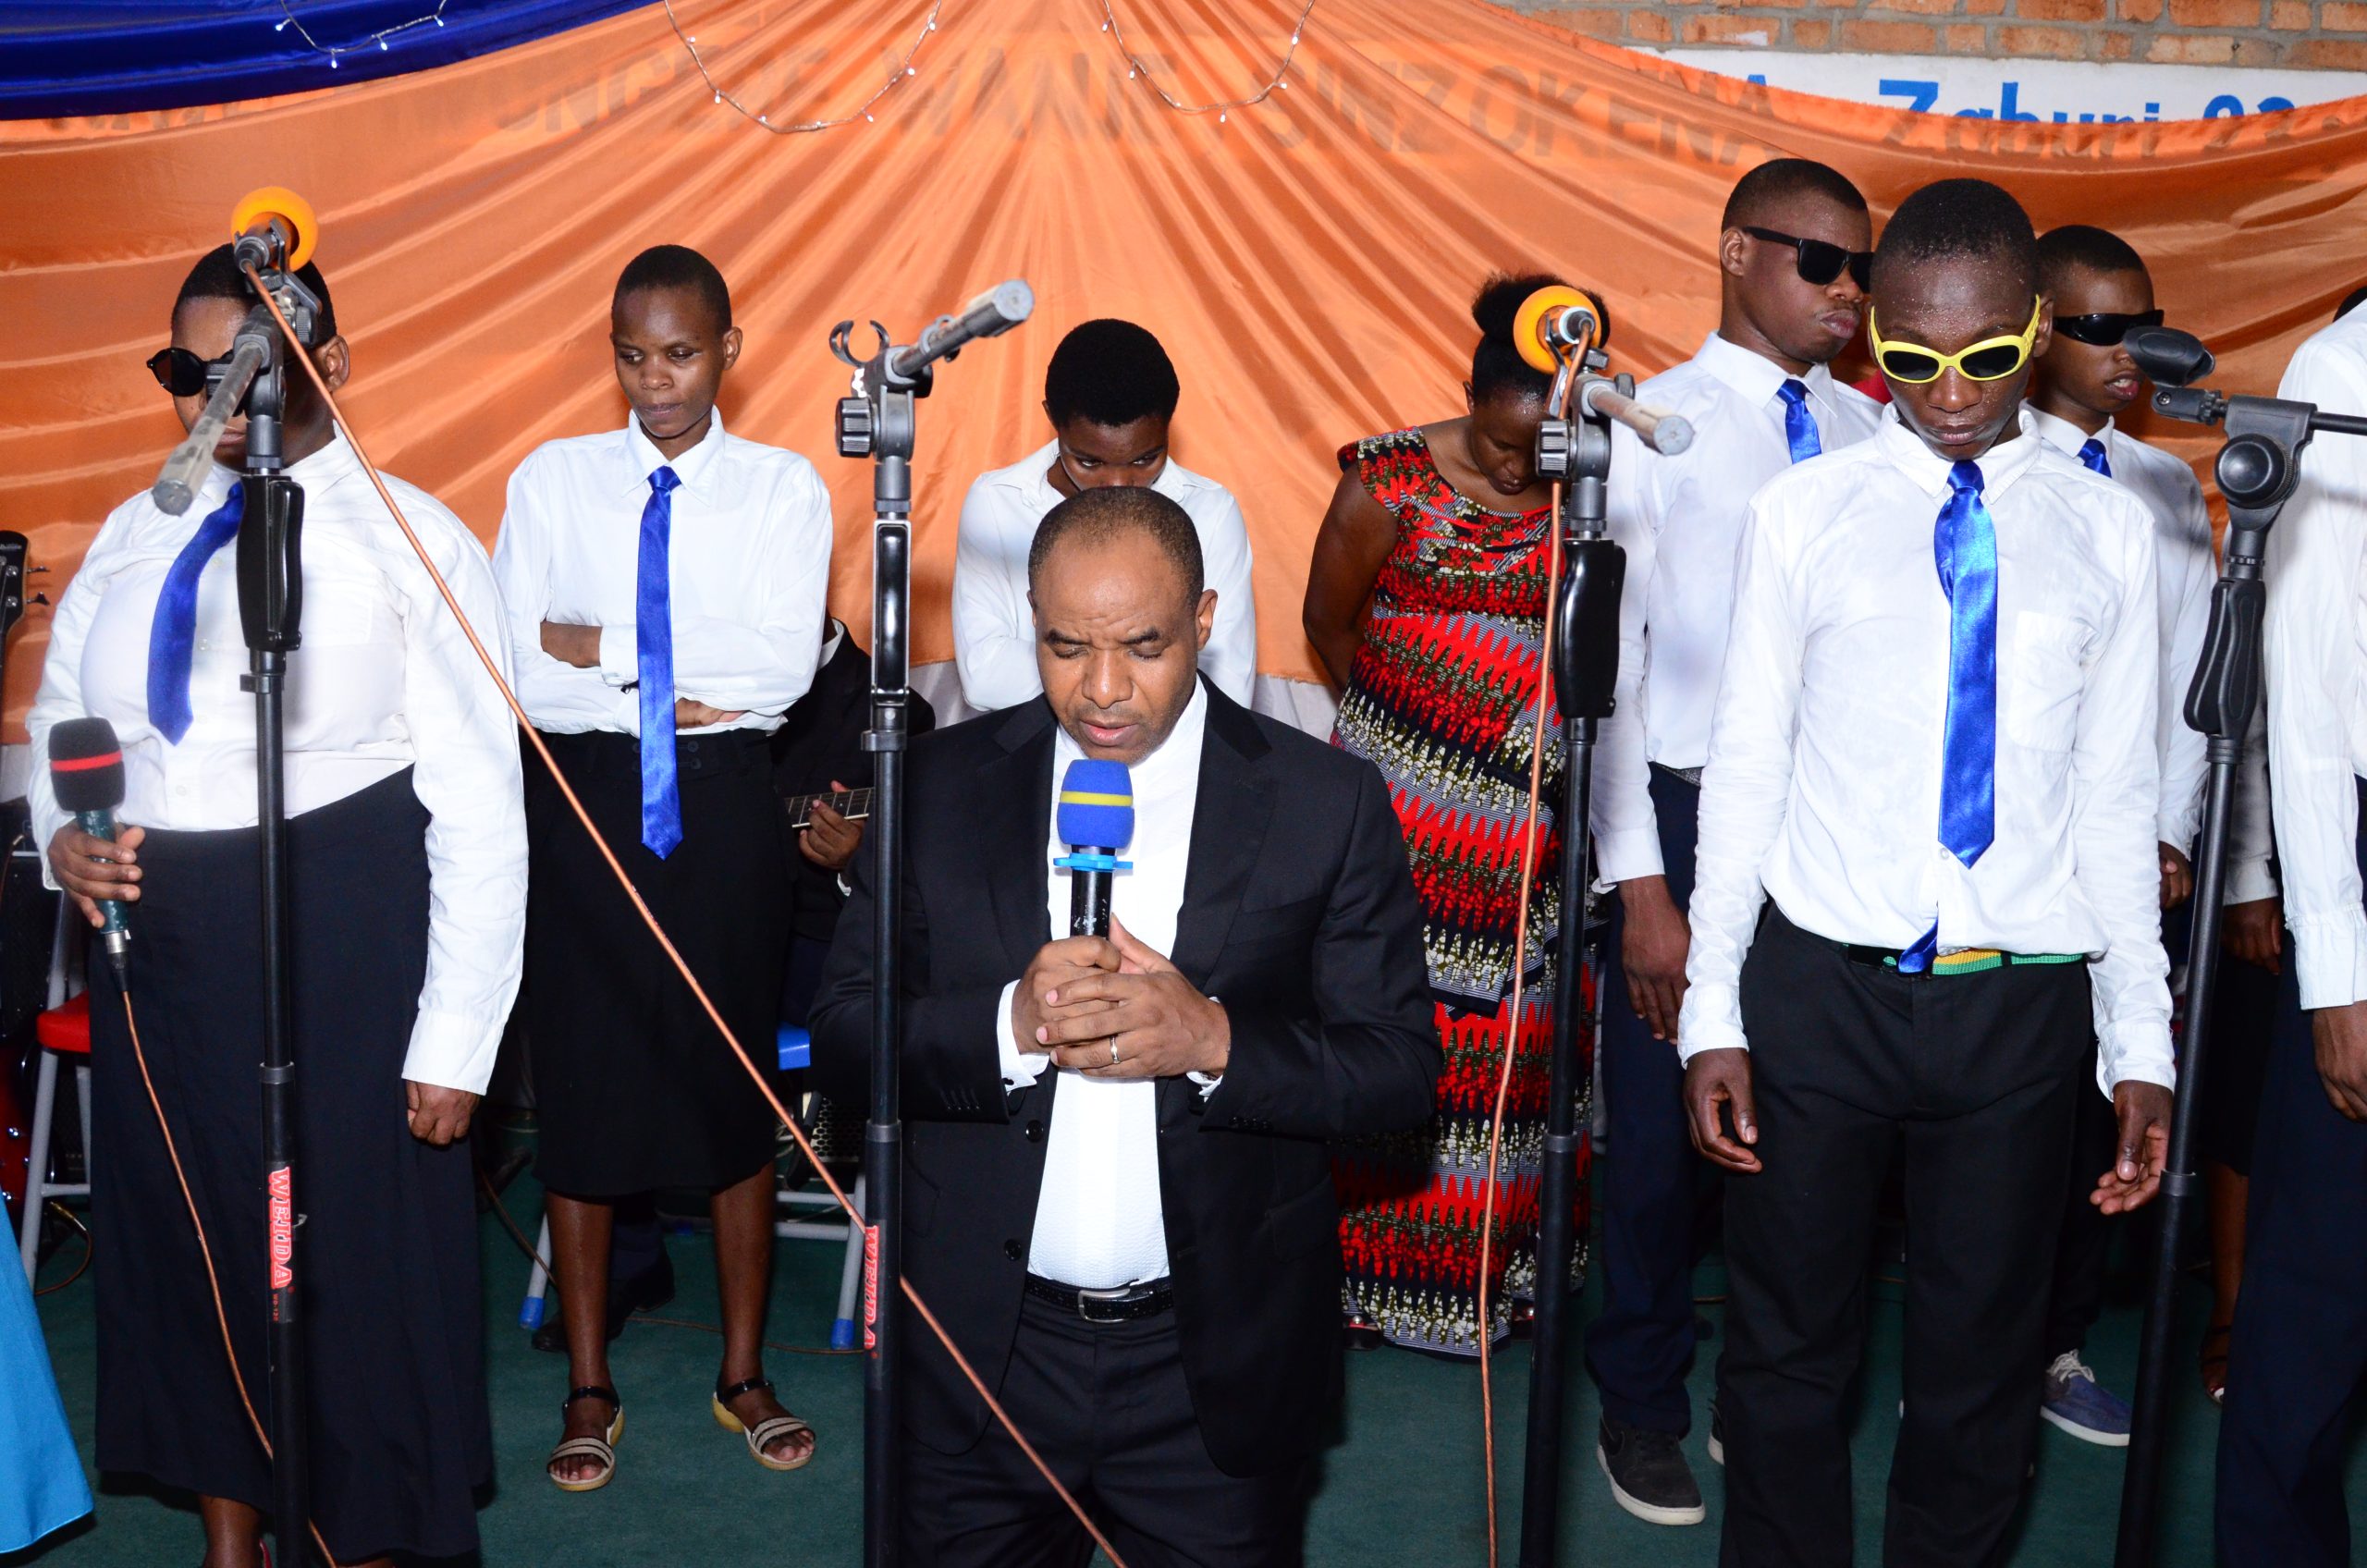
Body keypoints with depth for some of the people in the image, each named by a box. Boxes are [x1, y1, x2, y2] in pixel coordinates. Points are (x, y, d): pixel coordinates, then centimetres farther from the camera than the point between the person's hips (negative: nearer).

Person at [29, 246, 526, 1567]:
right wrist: (63, 836, -2)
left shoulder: (410, 542, -7)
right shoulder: (139, 533, 10)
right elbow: (62, 716, 21)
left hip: (344, 953, -5)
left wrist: (454, 1046, -11)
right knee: (181, 1245, 16)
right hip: (159, 948, 6)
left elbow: (481, 813, -8)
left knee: (354, 1260, 3)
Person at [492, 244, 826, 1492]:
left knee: (737, 1084, 8)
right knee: (581, 1084, 5)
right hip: (581, 799, 1)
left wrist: (607, 649, -13)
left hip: (724, 802, 0)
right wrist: (687, 686, -13)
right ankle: (590, 1389, 21)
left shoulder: (783, 488, 2)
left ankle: (744, 1374, 24)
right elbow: (519, 671, -5)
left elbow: (786, 662, -13)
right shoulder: (552, 480, 5)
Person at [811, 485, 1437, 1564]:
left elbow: (1399, 1068, -6)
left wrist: (1214, 1041, -23)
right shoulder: (941, 785, -1)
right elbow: (843, 1038, -3)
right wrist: (1009, 1023, -22)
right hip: (983, 1353, 1)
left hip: (1218, 1371, -1)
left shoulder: (1328, 803, -5)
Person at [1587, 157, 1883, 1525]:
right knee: (1663, 1122, 7)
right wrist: (1643, 886, -10)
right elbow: (1608, 659, -5)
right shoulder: (1655, 425, -3)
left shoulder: (1870, 432, 8)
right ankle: (1643, 1403, 27)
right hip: (1689, 809, -3)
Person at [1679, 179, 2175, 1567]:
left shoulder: (2105, 528, 5)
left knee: (1984, 1353, 12)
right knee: (1788, 1343, 10)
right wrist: (1714, 1010, -1)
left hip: (2023, 997, 1)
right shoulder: (1805, 512, 2)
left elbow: (2117, 794, 6)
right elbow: (1747, 765, 3)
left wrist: (2142, 1045, 4)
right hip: (1819, 984, -1)